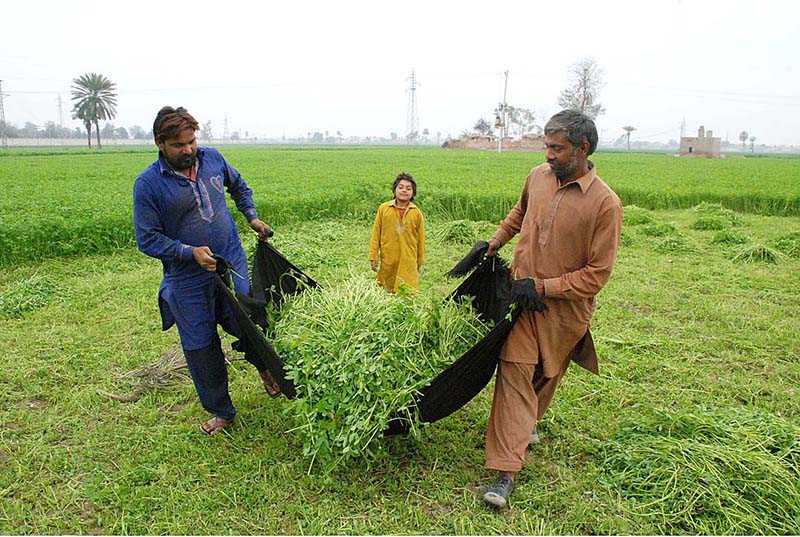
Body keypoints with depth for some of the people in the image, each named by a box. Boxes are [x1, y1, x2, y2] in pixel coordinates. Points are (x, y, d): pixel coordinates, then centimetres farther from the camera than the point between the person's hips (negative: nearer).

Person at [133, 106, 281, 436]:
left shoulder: (212, 158, 0)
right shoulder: (148, 184, -13)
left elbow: (239, 185, 21)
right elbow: (147, 239, -11)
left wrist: (252, 217, 10)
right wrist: (190, 252, -22)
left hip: (233, 266, 2)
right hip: (187, 281, -2)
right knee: (200, 347, 8)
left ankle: (265, 367, 41)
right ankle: (220, 411, 28)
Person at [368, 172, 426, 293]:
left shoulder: (417, 213, 0)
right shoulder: (384, 208, -1)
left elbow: (421, 238, 7)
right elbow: (376, 233, 3)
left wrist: (420, 261, 12)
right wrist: (373, 256, 1)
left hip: (408, 261, 0)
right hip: (388, 260, 0)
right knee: (387, 291, 9)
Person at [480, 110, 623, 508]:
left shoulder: (605, 203, -17)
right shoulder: (538, 176, -1)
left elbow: (597, 275, -15)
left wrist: (543, 286, -17)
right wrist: (496, 241, 13)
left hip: (564, 307, -2)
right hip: (521, 293, 3)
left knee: (546, 375, 16)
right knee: (514, 371, -7)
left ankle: (526, 424, 46)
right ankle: (506, 471, -3)